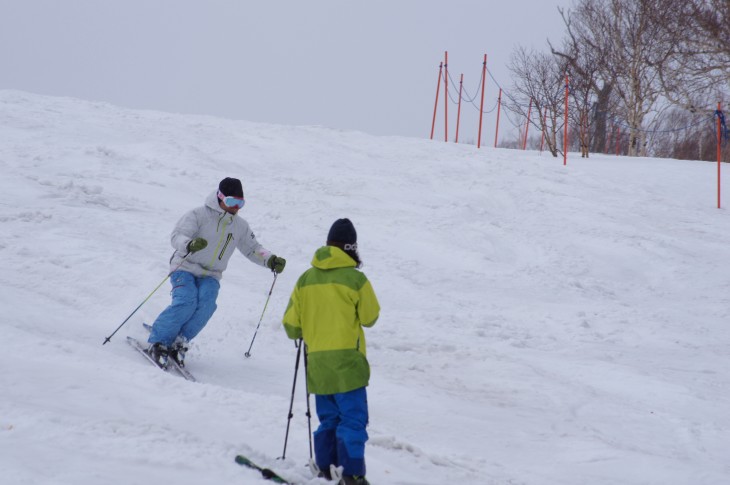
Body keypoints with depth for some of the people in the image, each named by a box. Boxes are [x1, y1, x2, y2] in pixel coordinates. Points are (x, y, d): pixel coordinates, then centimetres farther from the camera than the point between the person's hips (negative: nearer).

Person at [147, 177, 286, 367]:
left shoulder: (240, 226, 8)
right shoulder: (199, 215, -11)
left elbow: (252, 249, 17)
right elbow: (177, 236, -20)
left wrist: (270, 260, -2)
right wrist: (189, 245, -42)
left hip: (210, 276, 4)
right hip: (185, 268, -4)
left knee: (206, 305, -25)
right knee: (186, 303, -28)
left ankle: (180, 343, -20)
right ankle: (158, 342, -17)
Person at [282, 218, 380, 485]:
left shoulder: (305, 279, 4)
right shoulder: (355, 278, -10)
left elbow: (290, 323, 8)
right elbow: (370, 318, -1)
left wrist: (300, 334, 30)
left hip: (316, 363, 5)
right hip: (346, 361, -5)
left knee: (328, 420, 16)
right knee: (353, 420, -4)